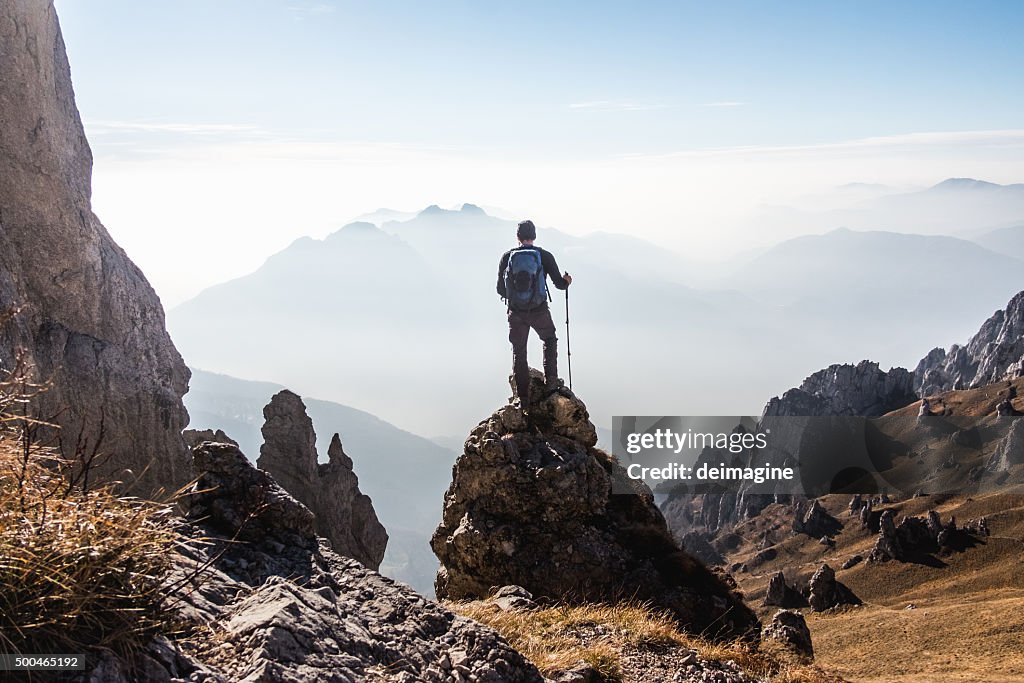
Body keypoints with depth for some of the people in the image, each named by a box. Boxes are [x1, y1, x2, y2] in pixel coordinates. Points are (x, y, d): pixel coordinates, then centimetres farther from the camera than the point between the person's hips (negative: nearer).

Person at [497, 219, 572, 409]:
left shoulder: (507, 257, -2)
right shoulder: (544, 256, -6)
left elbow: (501, 290, 1)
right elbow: (559, 283, -5)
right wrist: (567, 280, 18)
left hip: (516, 313, 1)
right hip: (540, 311, -1)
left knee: (519, 353, 11)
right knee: (550, 340, 28)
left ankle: (523, 399, 10)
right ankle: (551, 379, 19)